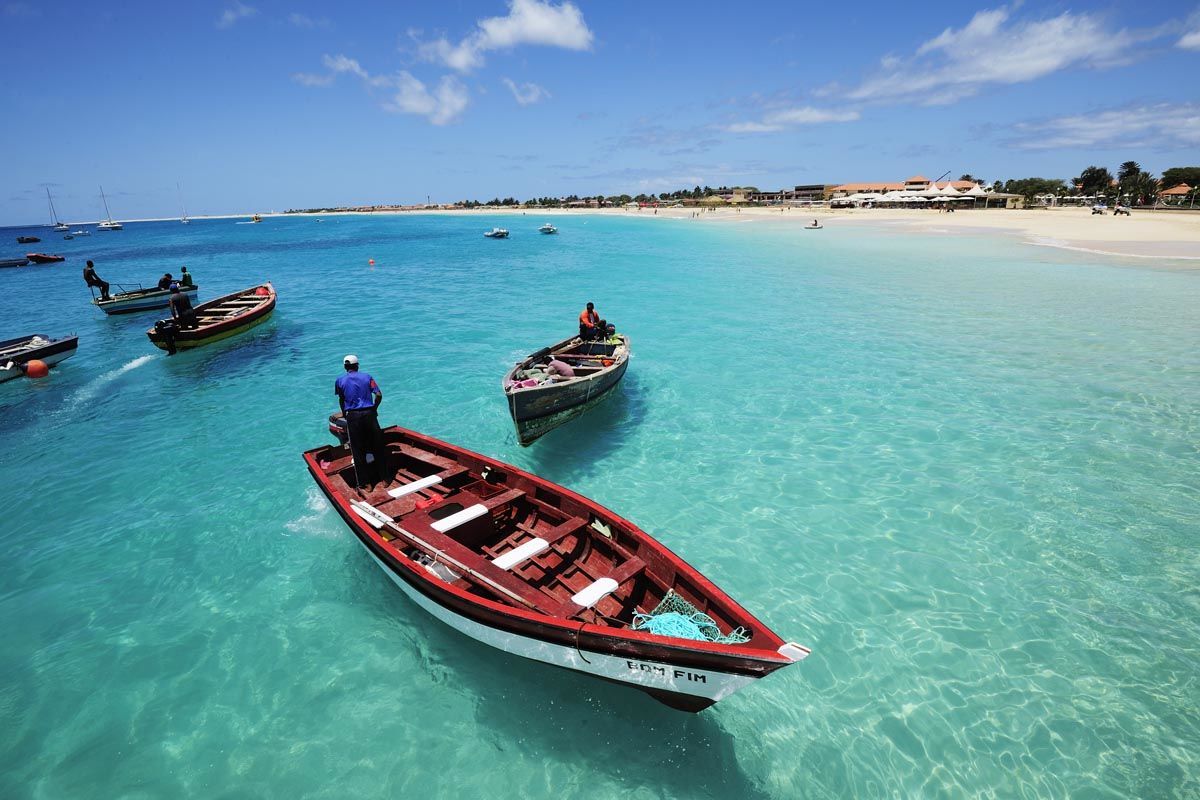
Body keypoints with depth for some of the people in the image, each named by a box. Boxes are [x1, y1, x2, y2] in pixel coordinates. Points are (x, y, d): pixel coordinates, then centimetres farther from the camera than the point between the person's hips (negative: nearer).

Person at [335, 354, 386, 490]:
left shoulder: (340, 381, 7)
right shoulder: (367, 377, 6)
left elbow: (341, 400, 17)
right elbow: (379, 395, -1)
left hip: (353, 416, 0)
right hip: (369, 413, 1)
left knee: (358, 452, 6)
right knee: (377, 447, 11)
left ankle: (365, 483, 9)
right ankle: (382, 478, 19)